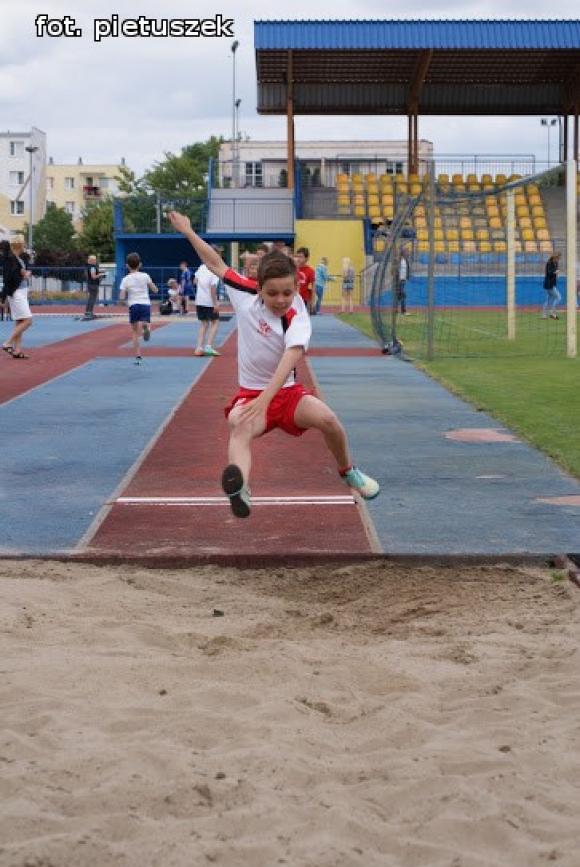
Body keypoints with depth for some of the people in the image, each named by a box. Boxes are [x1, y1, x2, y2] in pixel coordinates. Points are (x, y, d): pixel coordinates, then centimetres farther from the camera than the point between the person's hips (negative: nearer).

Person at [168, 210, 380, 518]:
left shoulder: (297, 319, -17)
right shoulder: (246, 294, -6)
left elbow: (290, 358, -33)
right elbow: (216, 264, 9)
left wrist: (265, 399, -47)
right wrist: (188, 232, 13)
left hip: (285, 391, -1)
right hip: (250, 392, 1)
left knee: (326, 418, -27)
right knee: (240, 427, -34)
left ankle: (348, 471, 6)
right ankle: (239, 487, -67)